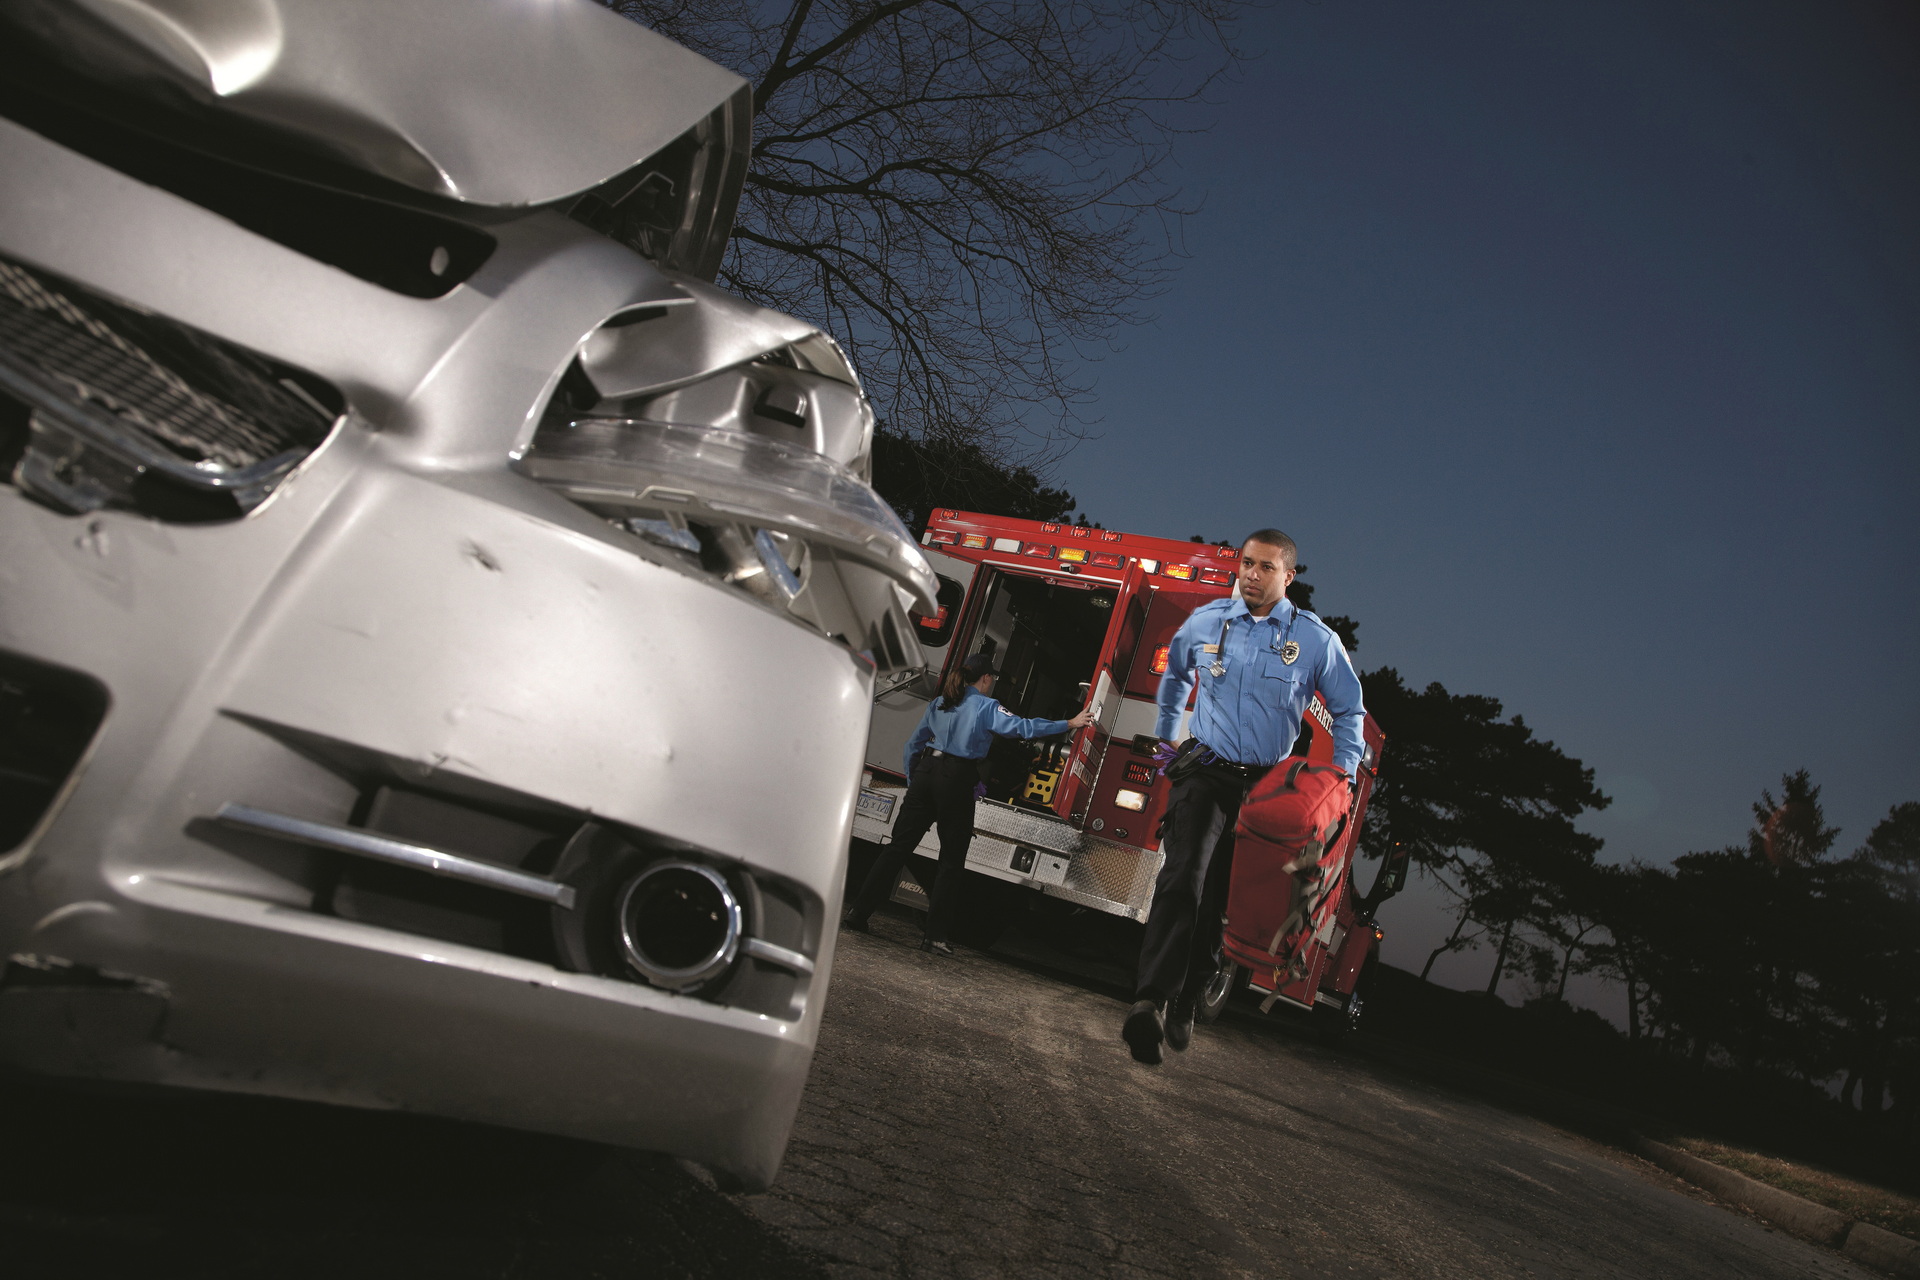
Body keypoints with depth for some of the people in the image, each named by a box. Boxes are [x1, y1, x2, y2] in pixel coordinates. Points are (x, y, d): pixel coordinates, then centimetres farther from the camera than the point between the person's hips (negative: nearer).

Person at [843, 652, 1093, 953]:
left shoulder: (938, 704, 17)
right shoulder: (986, 706, -1)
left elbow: (913, 745, 19)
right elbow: (1022, 727, -10)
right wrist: (1070, 724, -6)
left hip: (925, 773, 6)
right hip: (956, 781, -5)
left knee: (898, 846, 8)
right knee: (951, 863, 3)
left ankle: (858, 911, 4)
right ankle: (935, 936, 2)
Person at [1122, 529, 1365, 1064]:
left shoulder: (1316, 639, 0)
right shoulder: (1205, 621, 5)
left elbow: (1349, 712, 12)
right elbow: (1175, 675, 26)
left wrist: (1341, 780, 4)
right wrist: (1165, 738, 28)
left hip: (1267, 786, 1)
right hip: (1206, 773, 0)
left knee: (1225, 899, 4)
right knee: (1183, 878, -21)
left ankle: (1184, 1002, 17)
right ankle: (1150, 1000, -30)